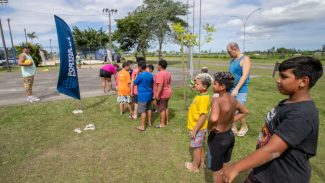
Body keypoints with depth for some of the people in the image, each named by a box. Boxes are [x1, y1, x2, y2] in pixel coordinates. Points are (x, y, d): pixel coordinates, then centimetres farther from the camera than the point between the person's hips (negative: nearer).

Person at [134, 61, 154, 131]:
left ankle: (142, 126, 10)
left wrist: (137, 74, 0)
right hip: (149, 94, 7)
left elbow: (134, 83, -6)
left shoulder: (140, 75, -19)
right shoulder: (150, 74, 3)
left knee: (143, 111, 0)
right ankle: (149, 122, 32)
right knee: (149, 109, 19)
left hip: (142, 95, -7)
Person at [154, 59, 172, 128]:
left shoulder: (160, 74, -22)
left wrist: (157, 94, -29)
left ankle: (162, 124, 11)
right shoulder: (168, 73, 8)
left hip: (162, 94, -9)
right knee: (166, 107, 18)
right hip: (167, 93, 9)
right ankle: (167, 121, 30)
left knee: (162, 109, 1)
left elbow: (160, 85, -30)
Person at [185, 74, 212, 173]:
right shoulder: (200, 95, 3)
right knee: (200, 147, 23)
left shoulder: (203, 98, -26)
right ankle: (202, 163, 42)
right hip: (198, 127, 9)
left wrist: (194, 130, -23)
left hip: (198, 128, -9)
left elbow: (203, 117, -28)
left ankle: (195, 166, 30)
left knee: (196, 148, 10)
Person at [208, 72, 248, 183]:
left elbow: (214, 118, -47)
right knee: (225, 165, 29)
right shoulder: (233, 99, -4)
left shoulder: (217, 100, -28)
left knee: (217, 170, 16)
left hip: (218, 138, -7)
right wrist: (231, 121, 9)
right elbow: (244, 111, 14)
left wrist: (209, 128, -26)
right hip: (230, 135, 8)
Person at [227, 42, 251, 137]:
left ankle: (244, 127, 23)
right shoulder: (232, 60, 12)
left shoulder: (245, 59, -10)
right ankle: (234, 128, 22)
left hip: (240, 90, -7)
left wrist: (236, 89, -22)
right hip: (231, 88, 7)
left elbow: (245, 76, -18)